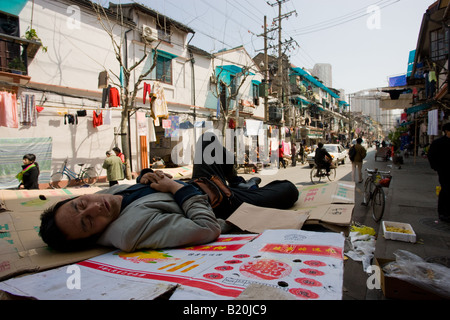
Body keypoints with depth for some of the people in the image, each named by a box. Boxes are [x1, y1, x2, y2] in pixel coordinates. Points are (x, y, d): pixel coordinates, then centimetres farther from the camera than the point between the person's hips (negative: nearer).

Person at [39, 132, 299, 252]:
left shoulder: (109, 192, -13)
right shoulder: (131, 230, -39)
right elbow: (208, 230, -41)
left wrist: (146, 175, -13)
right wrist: (176, 187, -31)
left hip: (198, 186, 8)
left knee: (208, 138, 25)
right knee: (288, 189, 3)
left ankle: (239, 182, 38)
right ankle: (250, 190, 35)